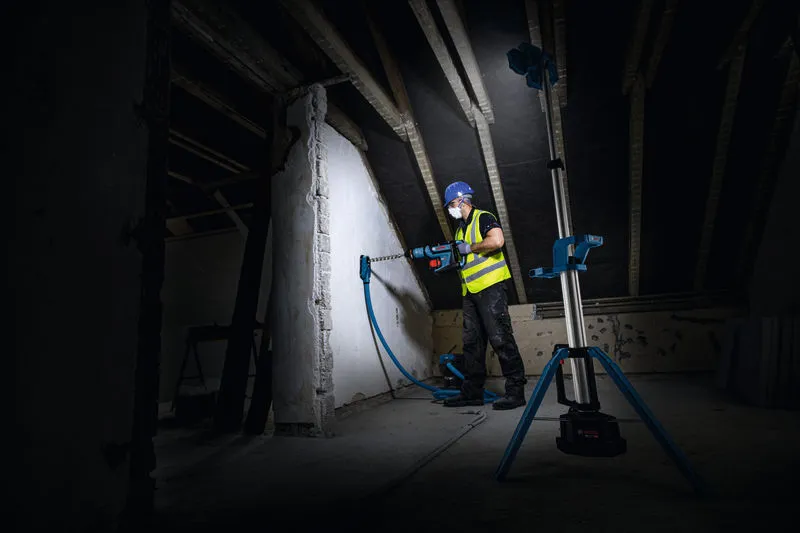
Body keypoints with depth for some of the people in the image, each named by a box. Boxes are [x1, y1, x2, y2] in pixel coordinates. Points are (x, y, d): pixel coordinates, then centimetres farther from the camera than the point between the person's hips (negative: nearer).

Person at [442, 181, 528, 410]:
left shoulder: (483, 218, -3)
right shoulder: (461, 228, 24)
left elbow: (497, 240, -21)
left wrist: (468, 248, -12)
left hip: (490, 287, -9)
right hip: (470, 291, 9)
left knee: (500, 338, -8)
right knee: (472, 341, 9)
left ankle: (516, 391, 0)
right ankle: (472, 392, 16)